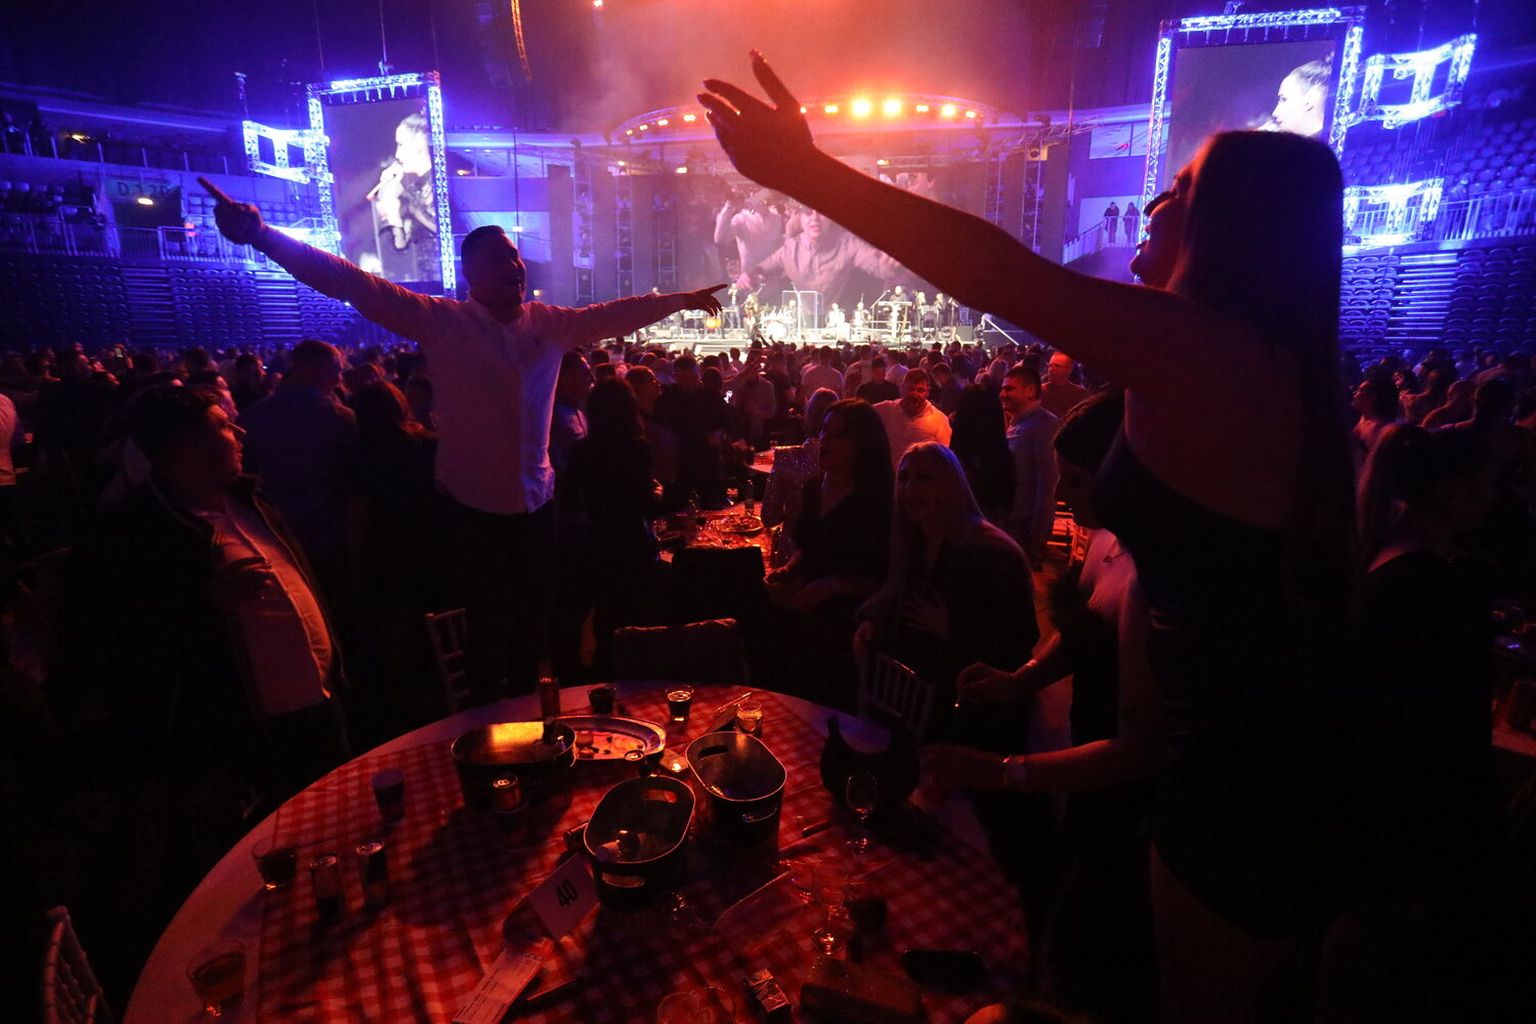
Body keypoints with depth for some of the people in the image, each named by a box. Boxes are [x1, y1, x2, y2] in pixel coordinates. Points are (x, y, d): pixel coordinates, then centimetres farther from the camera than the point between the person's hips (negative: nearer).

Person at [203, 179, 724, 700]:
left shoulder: (550, 323, 5)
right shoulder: (443, 321, -7)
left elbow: (614, 314, 14)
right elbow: (359, 286, -14)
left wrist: (680, 299, 18)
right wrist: (262, 236, -23)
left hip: (535, 505, 4)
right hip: (474, 509, -3)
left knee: (530, 627, 16)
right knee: (488, 630, 9)